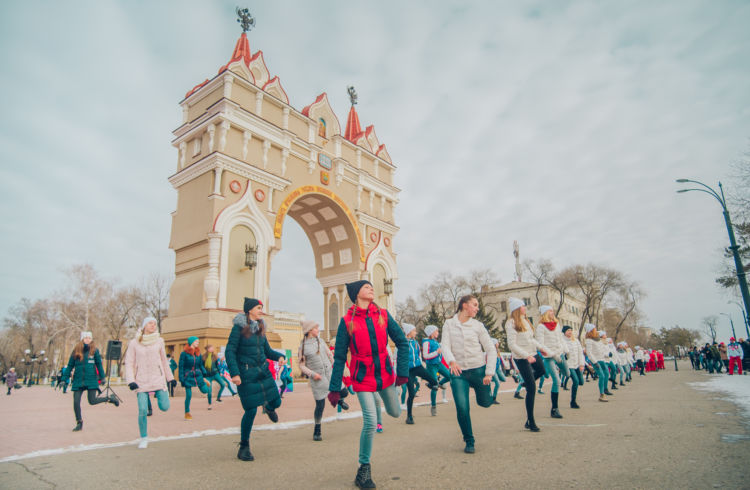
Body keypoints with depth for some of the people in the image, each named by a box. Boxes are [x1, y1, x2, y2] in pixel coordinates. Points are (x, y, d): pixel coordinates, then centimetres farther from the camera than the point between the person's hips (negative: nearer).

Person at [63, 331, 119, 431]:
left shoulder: (94, 351, 1)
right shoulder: (76, 351, 4)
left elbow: (99, 364, 5)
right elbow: (70, 366, 10)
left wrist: (102, 377, 3)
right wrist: (66, 378, 7)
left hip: (91, 379, -2)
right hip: (78, 381, 2)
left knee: (92, 401, -7)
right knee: (76, 402, 1)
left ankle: (110, 398, 19)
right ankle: (79, 423, 19)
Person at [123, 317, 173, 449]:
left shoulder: (159, 341, 6)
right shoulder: (134, 343, 1)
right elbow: (129, 363, 1)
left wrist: (170, 378, 16)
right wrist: (130, 381, -10)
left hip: (158, 379, 1)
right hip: (141, 382, -1)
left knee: (164, 407, -8)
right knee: (142, 411, -7)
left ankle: (158, 394, 26)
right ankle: (144, 438, 15)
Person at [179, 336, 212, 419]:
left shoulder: (198, 353, 7)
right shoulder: (184, 353, -8)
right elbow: (181, 367, -6)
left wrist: (204, 375, 5)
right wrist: (182, 379, -10)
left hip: (198, 375, 4)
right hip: (188, 376, -4)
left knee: (205, 390, -5)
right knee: (188, 395, -3)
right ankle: (187, 413, 15)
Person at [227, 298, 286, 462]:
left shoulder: (260, 328, 10)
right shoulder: (239, 327, -10)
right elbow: (230, 351, -14)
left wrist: (280, 356, -5)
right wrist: (234, 373, -22)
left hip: (263, 371, 6)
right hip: (246, 374, -6)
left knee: (276, 402, 5)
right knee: (251, 411, -4)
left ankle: (268, 407, 45)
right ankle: (244, 447, 17)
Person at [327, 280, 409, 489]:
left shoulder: (383, 315, -3)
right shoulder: (347, 321, -10)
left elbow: (402, 342, 2)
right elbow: (339, 357, -6)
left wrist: (402, 372, -5)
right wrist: (335, 389, -6)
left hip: (385, 373, 3)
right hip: (363, 377, -3)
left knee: (395, 412, 18)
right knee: (370, 423, -9)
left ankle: (386, 391, 52)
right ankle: (364, 468, 13)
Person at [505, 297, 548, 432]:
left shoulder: (525, 321, 9)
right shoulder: (511, 323, -16)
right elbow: (512, 345, -20)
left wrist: (541, 347, 10)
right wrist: (527, 356, -25)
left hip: (533, 354, 8)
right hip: (522, 358, -8)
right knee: (531, 389, -5)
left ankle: (526, 383, 47)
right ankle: (530, 421, 5)